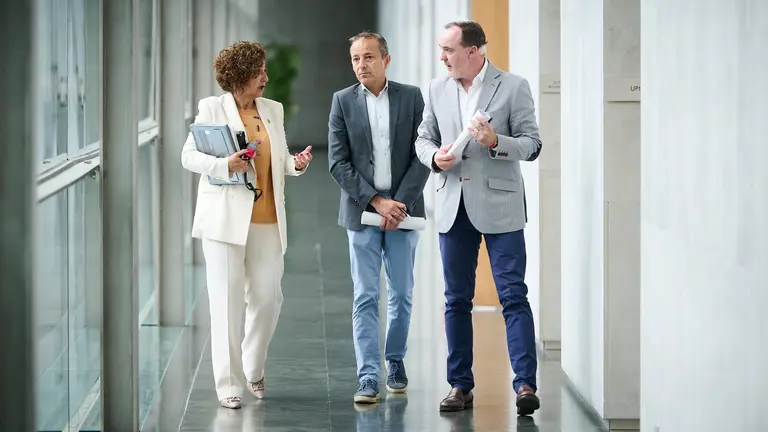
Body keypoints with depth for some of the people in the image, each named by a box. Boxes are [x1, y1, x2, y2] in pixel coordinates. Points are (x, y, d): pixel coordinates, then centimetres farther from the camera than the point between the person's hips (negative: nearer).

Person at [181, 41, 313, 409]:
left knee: (268, 297, 2)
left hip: (266, 219, 4)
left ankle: (253, 370, 24)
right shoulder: (212, 108, 0)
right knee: (227, 302, -2)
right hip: (225, 218, -4)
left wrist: (297, 163, -5)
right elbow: (189, 155, -3)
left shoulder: (273, 110, 13)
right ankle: (229, 384, 4)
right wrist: (224, 165, -20)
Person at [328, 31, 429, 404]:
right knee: (365, 297, -4)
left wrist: (400, 203, -10)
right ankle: (368, 377, -5)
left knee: (401, 294, 7)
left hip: (403, 209, 1)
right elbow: (338, 163, -2)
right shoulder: (342, 101, 2)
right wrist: (376, 201, -11)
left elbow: (422, 156, -1)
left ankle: (395, 362, 25)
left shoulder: (411, 97, 2)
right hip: (362, 211, -1)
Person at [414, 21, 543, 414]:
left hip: (499, 206, -4)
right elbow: (424, 137, 15)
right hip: (453, 206, 5)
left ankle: (525, 383, -8)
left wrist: (496, 142, -22)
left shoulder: (513, 87, -4)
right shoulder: (437, 89, 9)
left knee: (513, 296, -8)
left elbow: (532, 145, -4)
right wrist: (434, 156, -7)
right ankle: (460, 385, 16)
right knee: (457, 299, 9)